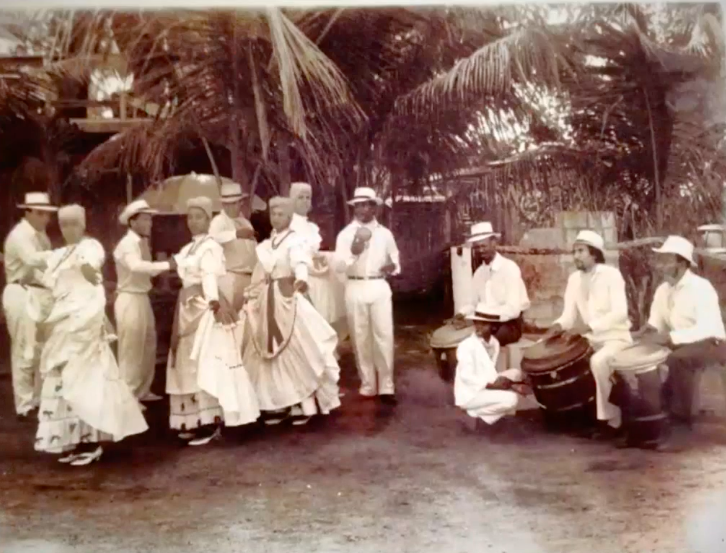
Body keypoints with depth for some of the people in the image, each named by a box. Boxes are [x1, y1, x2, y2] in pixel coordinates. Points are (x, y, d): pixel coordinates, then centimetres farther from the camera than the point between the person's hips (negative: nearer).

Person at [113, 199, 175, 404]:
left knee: (148, 346, 15)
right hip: (130, 300, -9)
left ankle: (142, 391, 27)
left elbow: (146, 269, 9)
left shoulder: (142, 243, 13)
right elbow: (136, 266, -36)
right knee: (131, 350, -2)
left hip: (143, 299, 9)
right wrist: (166, 265, -39)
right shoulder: (127, 244, -16)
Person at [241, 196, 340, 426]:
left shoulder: (295, 240, -7)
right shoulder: (265, 244, 13)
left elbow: (301, 262, -29)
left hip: (288, 299, -6)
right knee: (270, 352, 7)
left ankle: (302, 405, 2)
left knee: (296, 351, -5)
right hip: (266, 301, 6)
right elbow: (260, 272, 17)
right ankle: (277, 404, 14)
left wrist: (301, 278, -50)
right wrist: (251, 297, 15)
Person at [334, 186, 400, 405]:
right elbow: (339, 266, -4)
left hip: (380, 287, 1)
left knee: (384, 336, -5)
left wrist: (393, 266, -4)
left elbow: (396, 261, 18)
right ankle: (367, 385, 14)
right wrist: (353, 252, -21)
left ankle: (386, 387, 1)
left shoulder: (385, 233, 9)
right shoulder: (345, 234, 3)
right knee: (360, 338, 4)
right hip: (355, 288, 0)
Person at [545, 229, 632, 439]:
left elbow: (620, 313, -23)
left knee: (598, 361, -34)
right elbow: (569, 315, 3)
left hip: (616, 338, -7)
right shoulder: (574, 279, 6)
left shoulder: (611, 274, -13)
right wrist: (558, 326, -20)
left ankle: (612, 421, -21)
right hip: (590, 340, 7)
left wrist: (587, 327, -33)